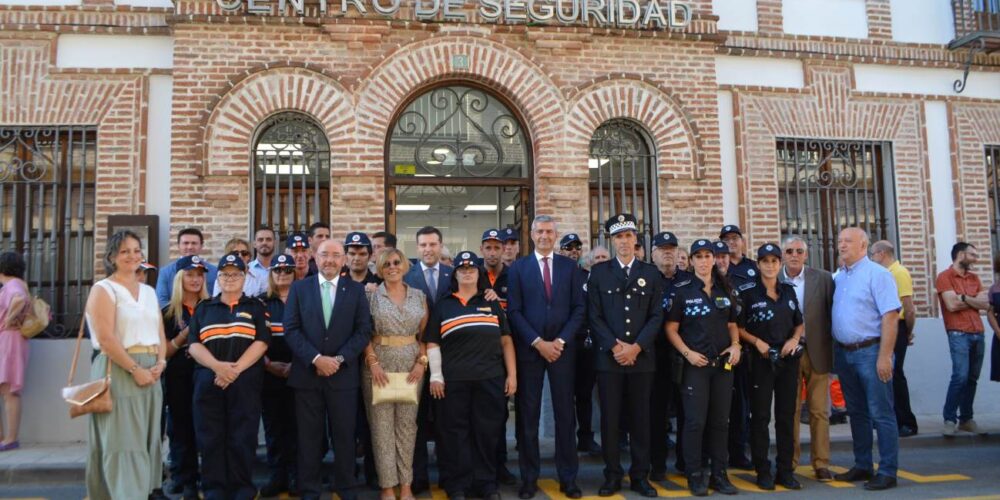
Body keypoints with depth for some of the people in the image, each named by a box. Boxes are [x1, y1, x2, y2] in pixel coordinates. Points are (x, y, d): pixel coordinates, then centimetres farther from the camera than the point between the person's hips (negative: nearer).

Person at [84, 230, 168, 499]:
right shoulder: (103, 289, -3)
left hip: (151, 373, 6)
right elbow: (105, 339, -14)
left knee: (144, 441, 9)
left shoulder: (149, 292, 16)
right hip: (118, 371, -6)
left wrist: (160, 363, -3)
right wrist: (135, 369, -16)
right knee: (123, 441, -5)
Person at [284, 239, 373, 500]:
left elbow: (364, 330, 0)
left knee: (344, 435, 6)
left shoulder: (356, 290, 6)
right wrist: (316, 358, -13)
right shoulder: (299, 288, 6)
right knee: (309, 436, 6)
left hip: (344, 374, 0)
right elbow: (291, 329, -2)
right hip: (307, 373, 0)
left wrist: (339, 359, -11)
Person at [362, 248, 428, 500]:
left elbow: (425, 333, 7)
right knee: (382, 425, 2)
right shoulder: (371, 296, 1)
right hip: (378, 364, -2)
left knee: (407, 425, 7)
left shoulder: (419, 296, 7)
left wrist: (422, 362, -5)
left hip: (411, 365, 2)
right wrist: (373, 362, -12)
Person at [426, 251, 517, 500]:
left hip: (490, 379, 1)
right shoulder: (442, 306, 9)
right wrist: (436, 376, -5)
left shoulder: (492, 305, 13)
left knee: (487, 433, 6)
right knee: (455, 434, 4)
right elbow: (432, 343, 5)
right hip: (453, 381, -1)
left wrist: (512, 374, 3)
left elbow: (505, 341, 11)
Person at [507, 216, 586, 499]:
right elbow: (514, 311, -2)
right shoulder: (518, 267, 3)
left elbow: (578, 309, 3)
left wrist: (560, 341, -9)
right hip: (529, 349, -1)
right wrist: (538, 342, -11)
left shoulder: (570, 266, 7)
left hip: (562, 348, 1)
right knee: (528, 415, 4)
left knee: (565, 414, 6)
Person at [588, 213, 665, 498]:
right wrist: (614, 346, -11)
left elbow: (657, 316, 3)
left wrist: (637, 346, -10)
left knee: (641, 418, 7)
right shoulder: (599, 272, 5)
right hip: (608, 356, -1)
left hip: (642, 356, 1)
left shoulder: (651, 273, 9)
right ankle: (612, 475, 14)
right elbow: (594, 315, -1)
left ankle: (640, 475, 17)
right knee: (610, 418, 3)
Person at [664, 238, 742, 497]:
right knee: (695, 421, -2)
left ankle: (719, 475, 18)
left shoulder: (726, 291, 9)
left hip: (723, 364, 4)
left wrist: (736, 345, 0)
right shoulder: (680, 290, -3)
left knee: (720, 421, 9)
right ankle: (694, 476, 9)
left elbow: (732, 324, 18)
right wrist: (688, 353, -14)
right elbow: (671, 329, -4)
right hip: (695, 364, -4)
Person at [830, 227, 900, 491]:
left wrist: (884, 356, -20)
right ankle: (862, 466, 25)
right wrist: (835, 353, 10)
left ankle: (888, 472, 9)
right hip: (844, 353, 7)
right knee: (856, 412, 14)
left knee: (881, 414, 0)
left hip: (870, 351, -7)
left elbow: (891, 316, -15)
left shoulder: (877, 274, -9)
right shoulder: (837, 278, 12)